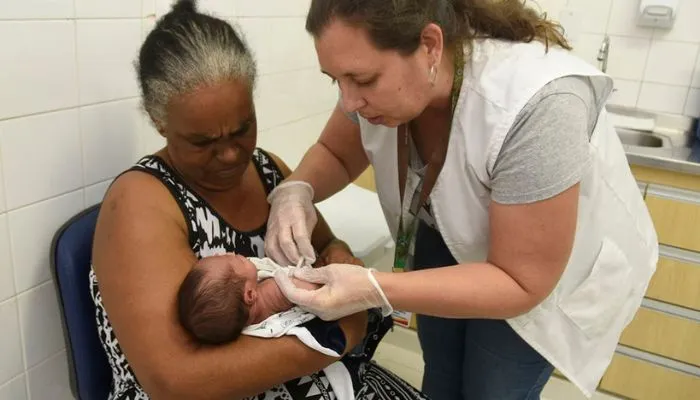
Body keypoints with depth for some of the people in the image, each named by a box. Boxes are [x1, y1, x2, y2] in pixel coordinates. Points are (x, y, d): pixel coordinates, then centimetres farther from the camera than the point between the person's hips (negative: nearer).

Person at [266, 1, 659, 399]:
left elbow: (520, 282, -33)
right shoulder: (383, 77, -22)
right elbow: (335, 154, -4)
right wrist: (295, 191, -26)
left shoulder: (536, 107, -40)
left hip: (544, 275, -4)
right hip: (449, 240, 5)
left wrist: (374, 290, -42)